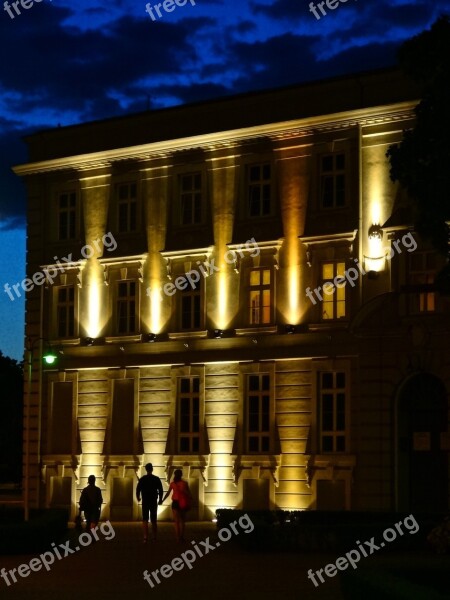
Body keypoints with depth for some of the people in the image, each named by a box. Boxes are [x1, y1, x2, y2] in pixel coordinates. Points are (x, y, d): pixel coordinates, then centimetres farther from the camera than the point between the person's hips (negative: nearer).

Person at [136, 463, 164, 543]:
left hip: (145, 502, -1)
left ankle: (146, 537, -14)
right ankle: (154, 537, 14)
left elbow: (138, 490, -5)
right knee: (154, 520, 12)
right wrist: (160, 499, 15)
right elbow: (161, 490, -3)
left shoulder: (142, 479, -6)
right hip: (154, 502, 1)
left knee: (145, 520, 0)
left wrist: (138, 498, 16)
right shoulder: (157, 479, -4)